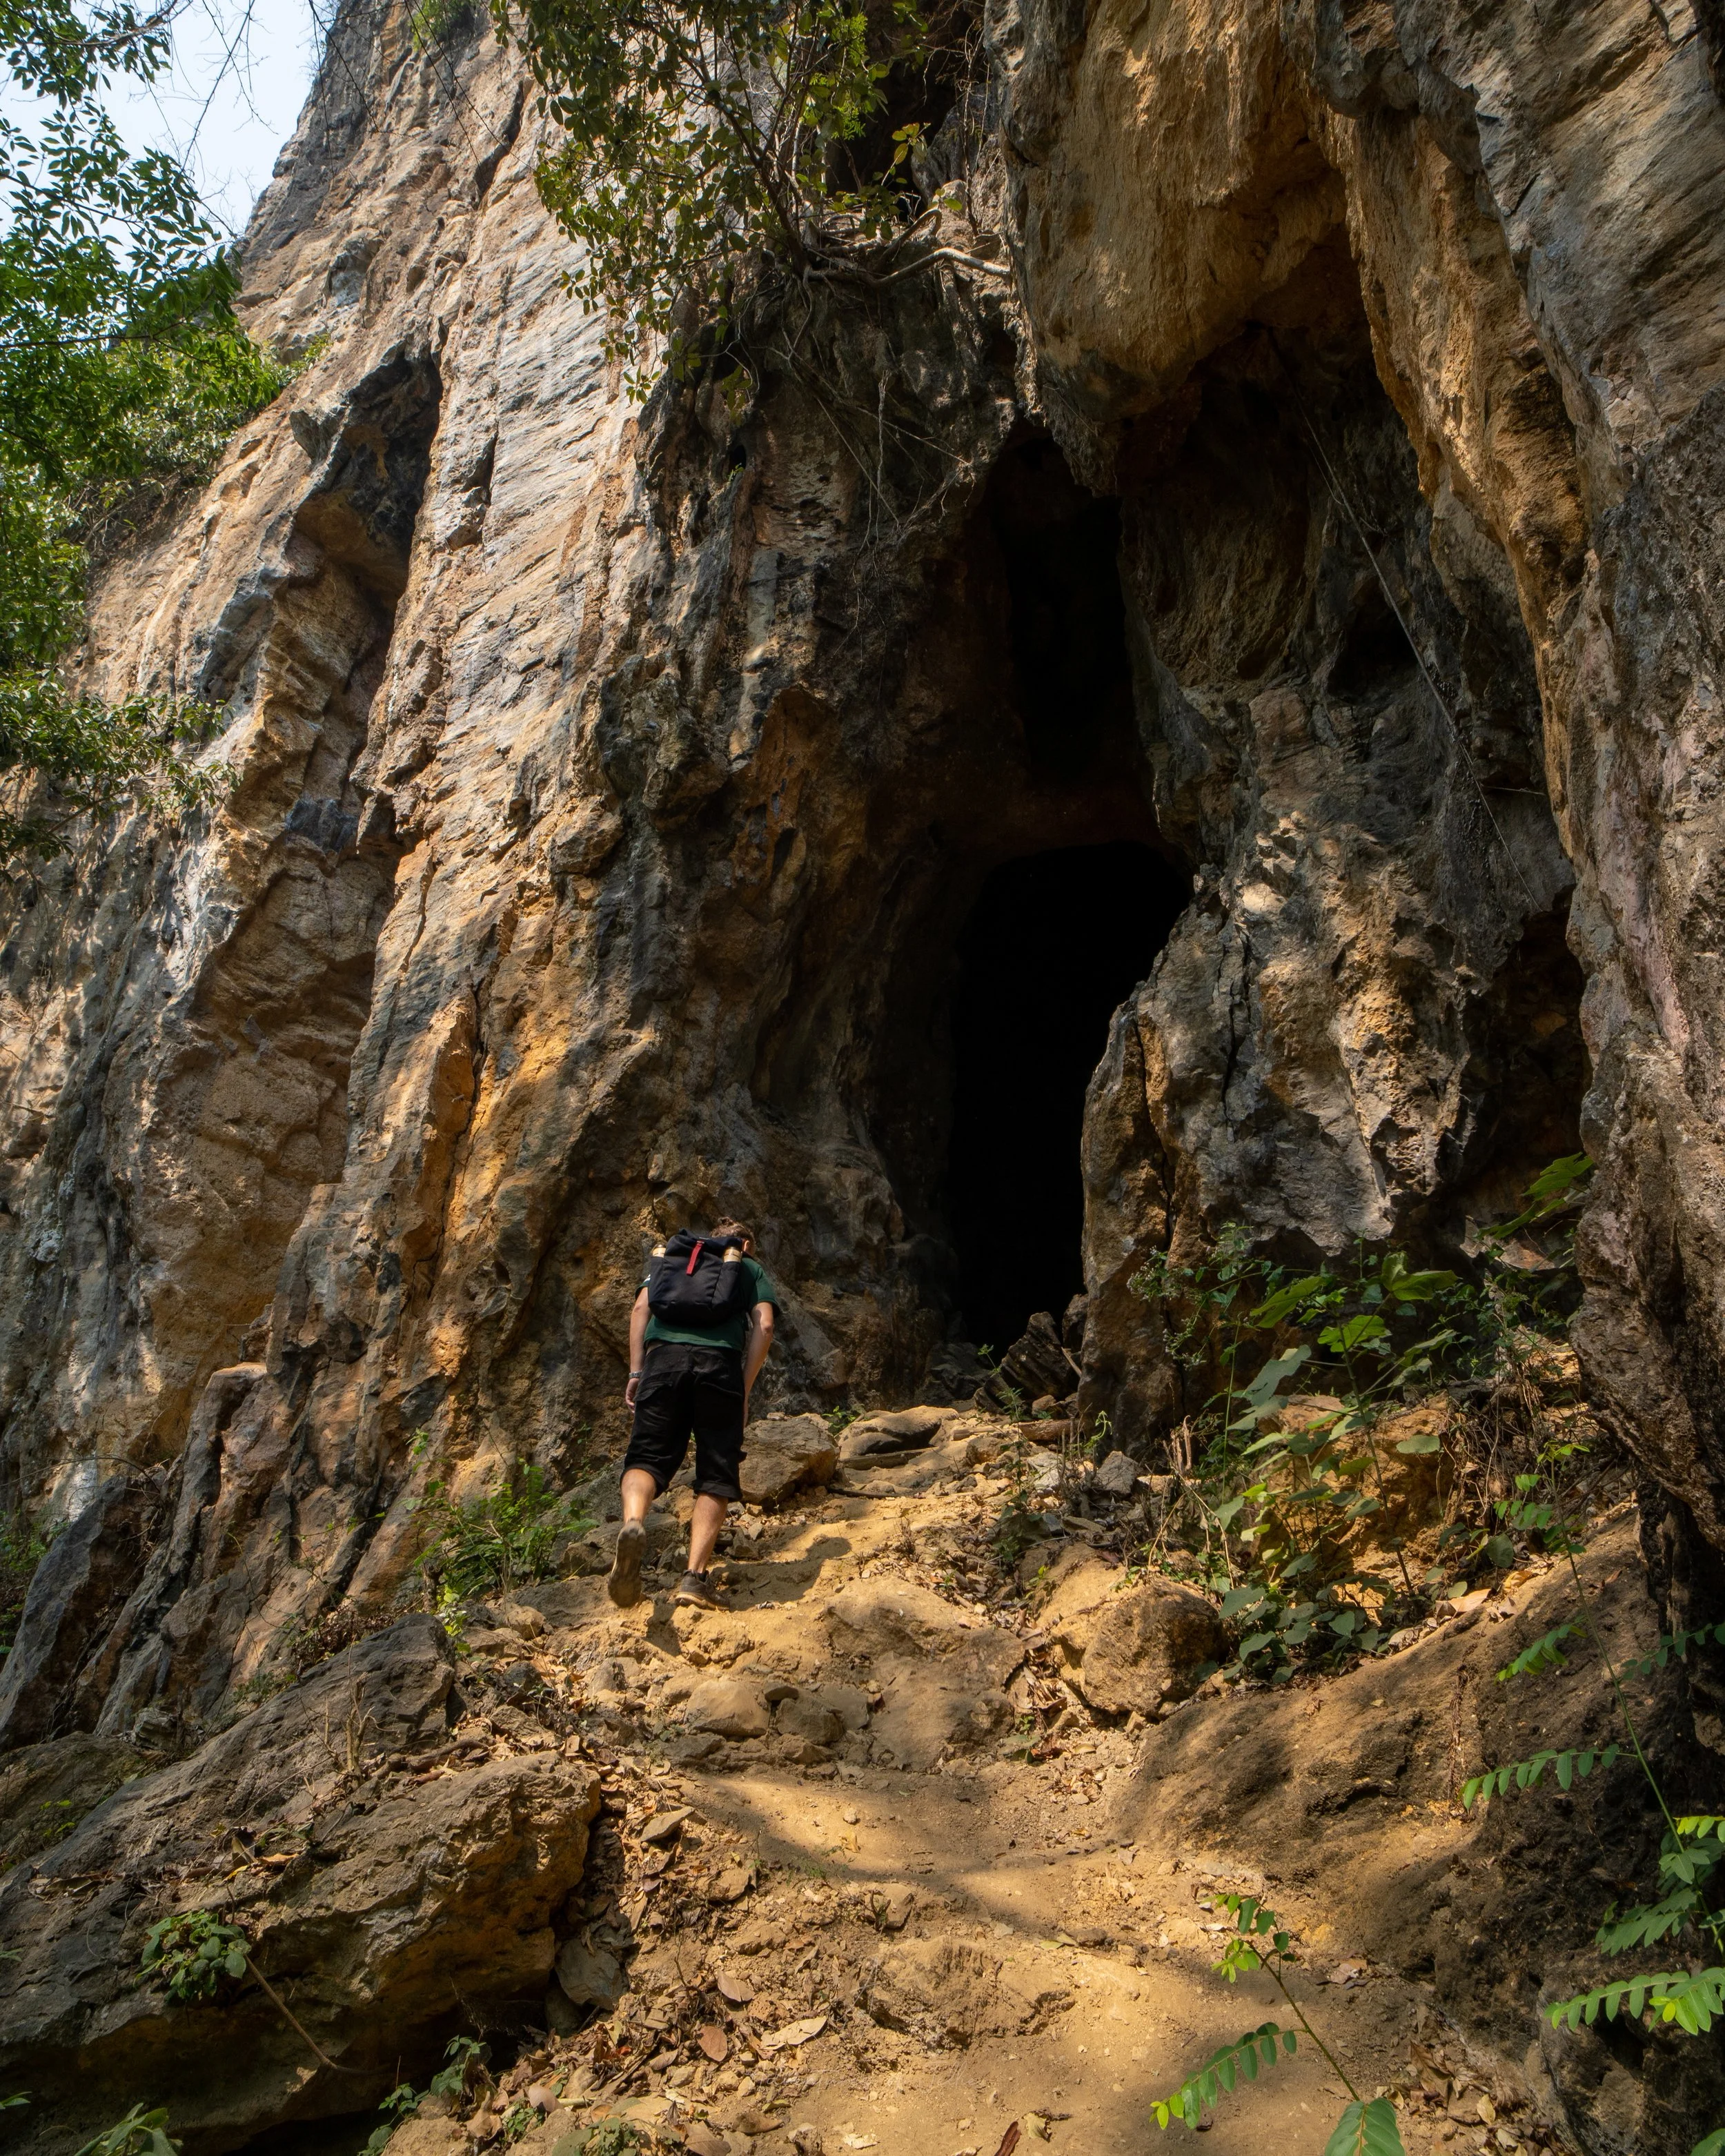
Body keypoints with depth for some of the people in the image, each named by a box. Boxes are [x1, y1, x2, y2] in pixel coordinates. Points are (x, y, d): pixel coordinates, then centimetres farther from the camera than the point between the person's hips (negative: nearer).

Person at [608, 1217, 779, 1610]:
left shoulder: (669, 1255, 32)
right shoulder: (751, 1269, 26)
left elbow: (641, 1308, 16)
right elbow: (764, 1326, 10)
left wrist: (636, 1372, 12)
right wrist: (744, 1390, 9)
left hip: (664, 1356, 1)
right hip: (719, 1361, -1)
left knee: (646, 1457, 2)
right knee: (716, 1474, 5)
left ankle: (633, 1522, -29)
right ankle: (696, 1577, -7)